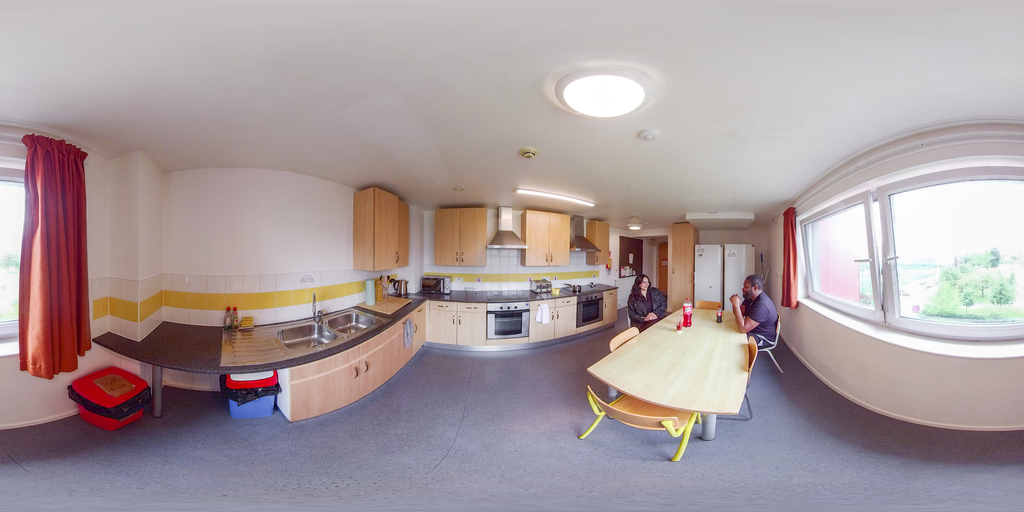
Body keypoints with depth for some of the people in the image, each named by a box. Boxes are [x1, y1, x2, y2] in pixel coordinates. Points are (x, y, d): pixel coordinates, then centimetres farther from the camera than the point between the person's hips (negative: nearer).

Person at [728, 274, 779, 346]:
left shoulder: (762, 305, -30)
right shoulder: (750, 297, 1)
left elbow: (743, 329, -35)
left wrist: (736, 305, -34)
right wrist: (735, 303, -17)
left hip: (764, 338, -9)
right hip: (753, 330, 9)